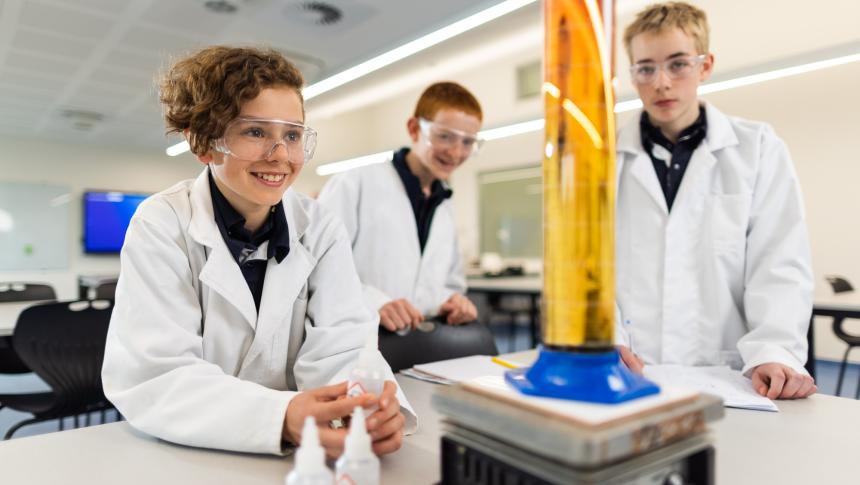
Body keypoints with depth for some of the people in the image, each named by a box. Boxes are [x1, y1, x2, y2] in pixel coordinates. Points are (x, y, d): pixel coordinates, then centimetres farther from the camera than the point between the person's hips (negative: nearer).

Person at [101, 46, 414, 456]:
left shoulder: (321, 231, -2)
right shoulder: (161, 227, -9)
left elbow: (339, 349, -10)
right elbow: (152, 379, -19)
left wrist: (372, 403, -31)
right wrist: (282, 418, -33)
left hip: (292, 455, 4)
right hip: (182, 457, -3)